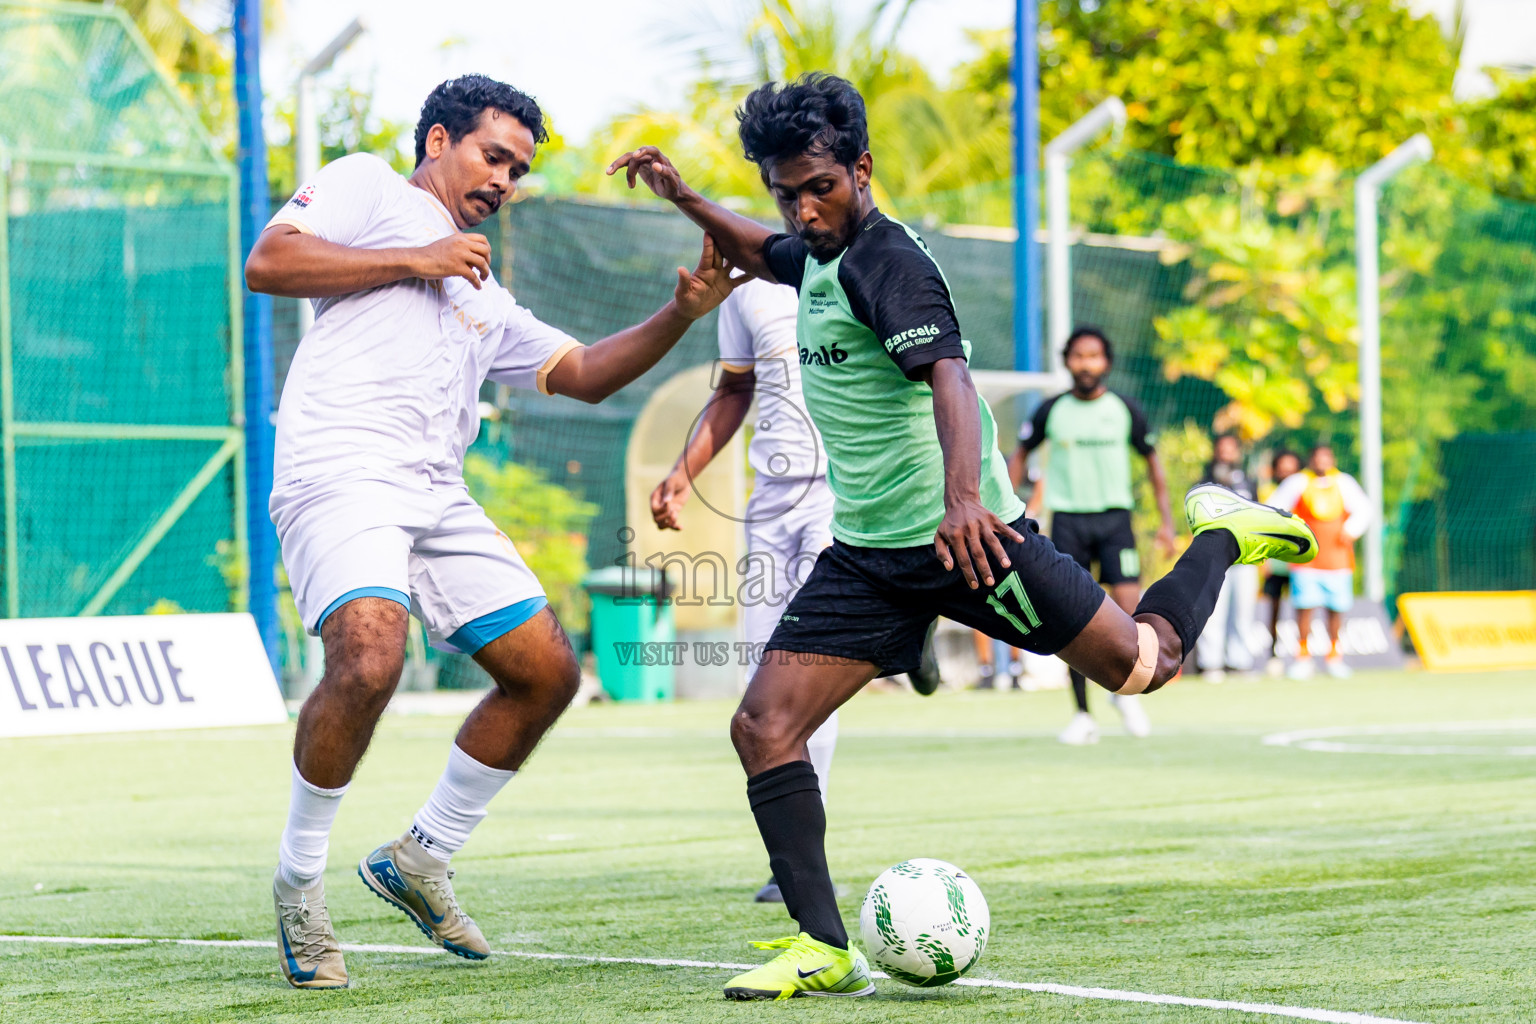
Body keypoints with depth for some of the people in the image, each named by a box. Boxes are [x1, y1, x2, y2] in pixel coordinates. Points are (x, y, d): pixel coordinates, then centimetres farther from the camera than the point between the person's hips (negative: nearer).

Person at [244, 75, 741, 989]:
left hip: (439, 500, 8)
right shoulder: (367, 188, 10)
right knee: (370, 661, -29)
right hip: (339, 472, -8)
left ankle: (420, 861, 18)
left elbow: (583, 374, 28)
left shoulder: (486, 299, 31)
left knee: (548, 671, 4)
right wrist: (414, 260, -4)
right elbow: (267, 262, -4)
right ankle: (299, 881, -9)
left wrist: (681, 315, 13)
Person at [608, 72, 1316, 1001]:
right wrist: (684, 199, 23)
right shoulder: (820, 256, 9)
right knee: (763, 727, -9)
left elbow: (948, 375, -33)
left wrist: (964, 494, -50)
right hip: (867, 555, 8)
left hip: (963, 536, -8)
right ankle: (825, 950, -8)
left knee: (1144, 664, 3)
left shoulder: (888, 261, -17)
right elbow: (763, 253, 36)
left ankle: (1221, 536, 32)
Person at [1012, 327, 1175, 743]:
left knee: (1129, 608, -14)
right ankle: (1083, 716, 4)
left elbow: (1152, 459, 13)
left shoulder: (1125, 409, 2)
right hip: (1067, 518, 0)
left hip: (1114, 516, 0)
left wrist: (1166, 519, 8)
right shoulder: (1051, 410, 2)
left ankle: (1125, 690, 12)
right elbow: (1022, 454, 15)